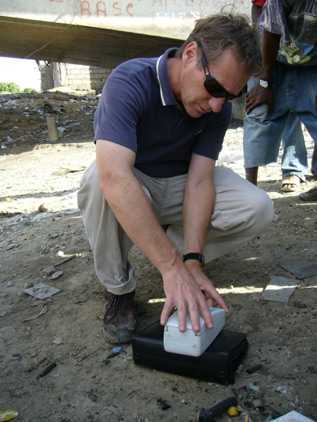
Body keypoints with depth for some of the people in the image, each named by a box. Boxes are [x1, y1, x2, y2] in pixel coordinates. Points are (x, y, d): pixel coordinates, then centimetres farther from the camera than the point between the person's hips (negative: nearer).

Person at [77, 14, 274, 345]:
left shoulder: (218, 107, -14)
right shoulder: (130, 82, -32)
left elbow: (199, 180, -19)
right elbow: (115, 178, -45)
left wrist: (191, 261, -32)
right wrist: (173, 269, -48)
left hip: (180, 184, 4)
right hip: (128, 185, -3)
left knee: (258, 209, -19)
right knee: (99, 181, -39)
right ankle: (118, 289, -14)